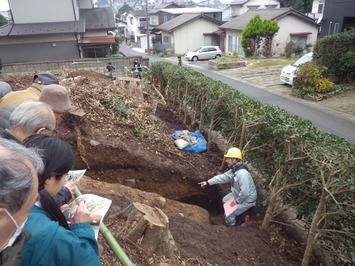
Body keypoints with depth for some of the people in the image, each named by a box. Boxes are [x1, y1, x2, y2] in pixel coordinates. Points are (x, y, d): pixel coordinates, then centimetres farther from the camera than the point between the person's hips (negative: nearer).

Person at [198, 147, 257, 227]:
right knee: (225, 200, 20)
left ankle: (231, 226, 19)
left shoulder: (242, 174, -36)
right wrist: (208, 182, 1)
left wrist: (237, 201, -20)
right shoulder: (234, 170, -4)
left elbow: (245, 192, -37)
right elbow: (223, 177, 3)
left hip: (247, 200, -9)